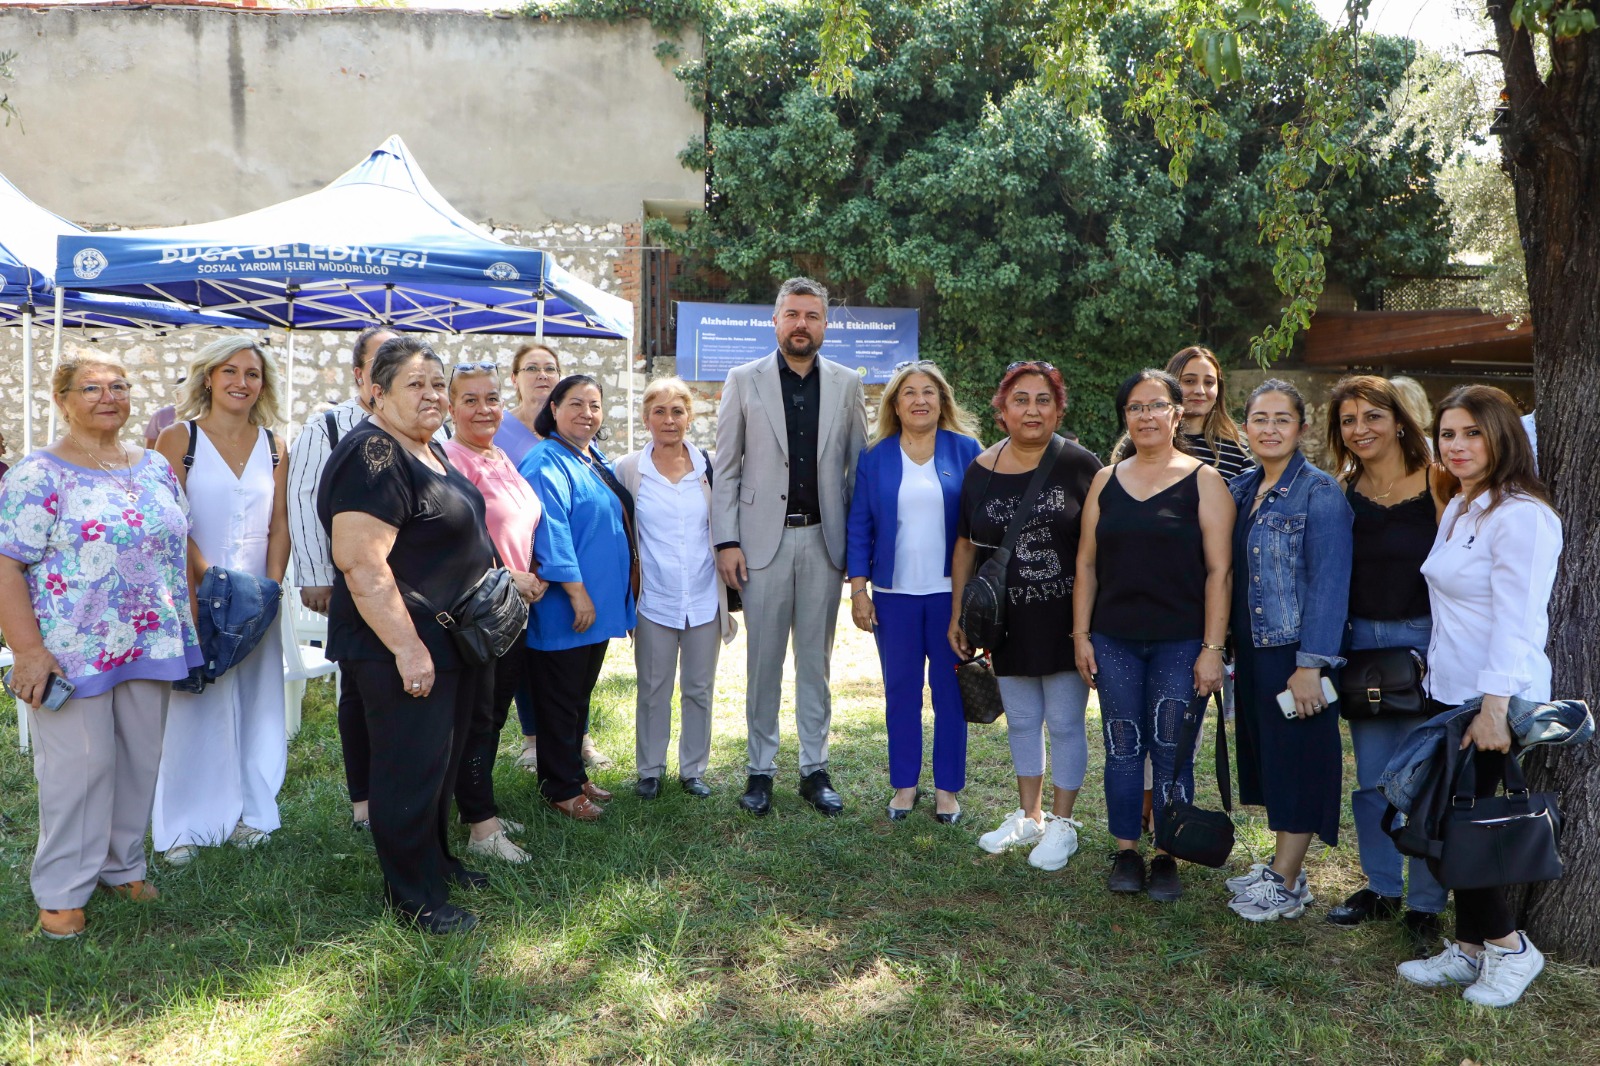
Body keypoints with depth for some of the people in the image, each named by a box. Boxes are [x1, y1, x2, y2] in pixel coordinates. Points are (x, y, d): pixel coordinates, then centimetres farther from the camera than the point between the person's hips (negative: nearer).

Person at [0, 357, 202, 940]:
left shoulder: (156, 467, 10)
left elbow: (179, 546, 17)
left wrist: (188, 624, 13)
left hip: (150, 648, 5)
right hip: (73, 651, -5)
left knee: (139, 761, 12)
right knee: (77, 766, 1)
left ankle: (123, 865, 30)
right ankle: (61, 892, 15)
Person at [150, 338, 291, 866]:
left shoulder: (272, 445, 10)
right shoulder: (179, 438, -2)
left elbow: (279, 525, 7)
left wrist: (271, 586, -4)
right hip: (197, 594, -3)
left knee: (253, 701, 8)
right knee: (192, 704, -1)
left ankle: (247, 812, 21)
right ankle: (182, 826, 11)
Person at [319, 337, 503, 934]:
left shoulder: (429, 449, 11)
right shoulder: (372, 455, -20)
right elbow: (361, 562, -26)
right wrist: (407, 648, -27)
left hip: (451, 643, 10)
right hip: (401, 649, -10)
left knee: (444, 759, 21)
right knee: (410, 769, 1)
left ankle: (436, 862, 38)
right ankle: (414, 899, 16)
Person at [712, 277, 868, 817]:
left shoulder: (847, 384, 6)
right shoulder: (744, 381, 3)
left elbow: (858, 467, 8)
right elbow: (726, 468, 2)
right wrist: (726, 541, -5)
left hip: (823, 539, 1)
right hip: (764, 539, -1)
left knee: (816, 661, 9)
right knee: (763, 661, 5)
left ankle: (814, 769, 20)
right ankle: (760, 769, 17)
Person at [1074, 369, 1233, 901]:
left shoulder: (1203, 480, -1)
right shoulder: (1106, 480, 9)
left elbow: (1219, 570, -6)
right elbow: (1086, 563, 10)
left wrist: (1213, 647, -11)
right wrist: (1081, 635, 5)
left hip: (1181, 643, -3)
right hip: (1114, 641, 3)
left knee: (1171, 752, 2)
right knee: (1123, 749, 7)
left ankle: (1167, 857, 18)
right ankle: (1126, 852, 21)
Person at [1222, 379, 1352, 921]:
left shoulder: (1319, 492, -12)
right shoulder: (1241, 490, 9)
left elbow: (1329, 583, -16)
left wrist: (1311, 664, -20)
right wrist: (1223, 646, 9)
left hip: (1295, 653, -7)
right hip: (1253, 651, 7)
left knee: (1298, 763, 3)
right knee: (1268, 756, 15)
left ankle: (1285, 886, 14)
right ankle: (1284, 868, 30)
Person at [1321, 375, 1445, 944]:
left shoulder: (1436, 482, -6)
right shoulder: (1341, 491, 5)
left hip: (1423, 639, -4)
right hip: (1360, 640, 4)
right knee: (1371, 776, 12)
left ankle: (1425, 902, 17)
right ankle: (1381, 887, 27)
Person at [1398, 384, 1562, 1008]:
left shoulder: (1521, 515, -15)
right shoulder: (1456, 510, 13)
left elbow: (1518, 620, -20)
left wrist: (1494, 704, -24)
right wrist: (1436, 677, 13)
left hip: (1493, 700, -9)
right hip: (1447, 691, 9)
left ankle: (1507, 946, 15)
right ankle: (1469, 950, 21)